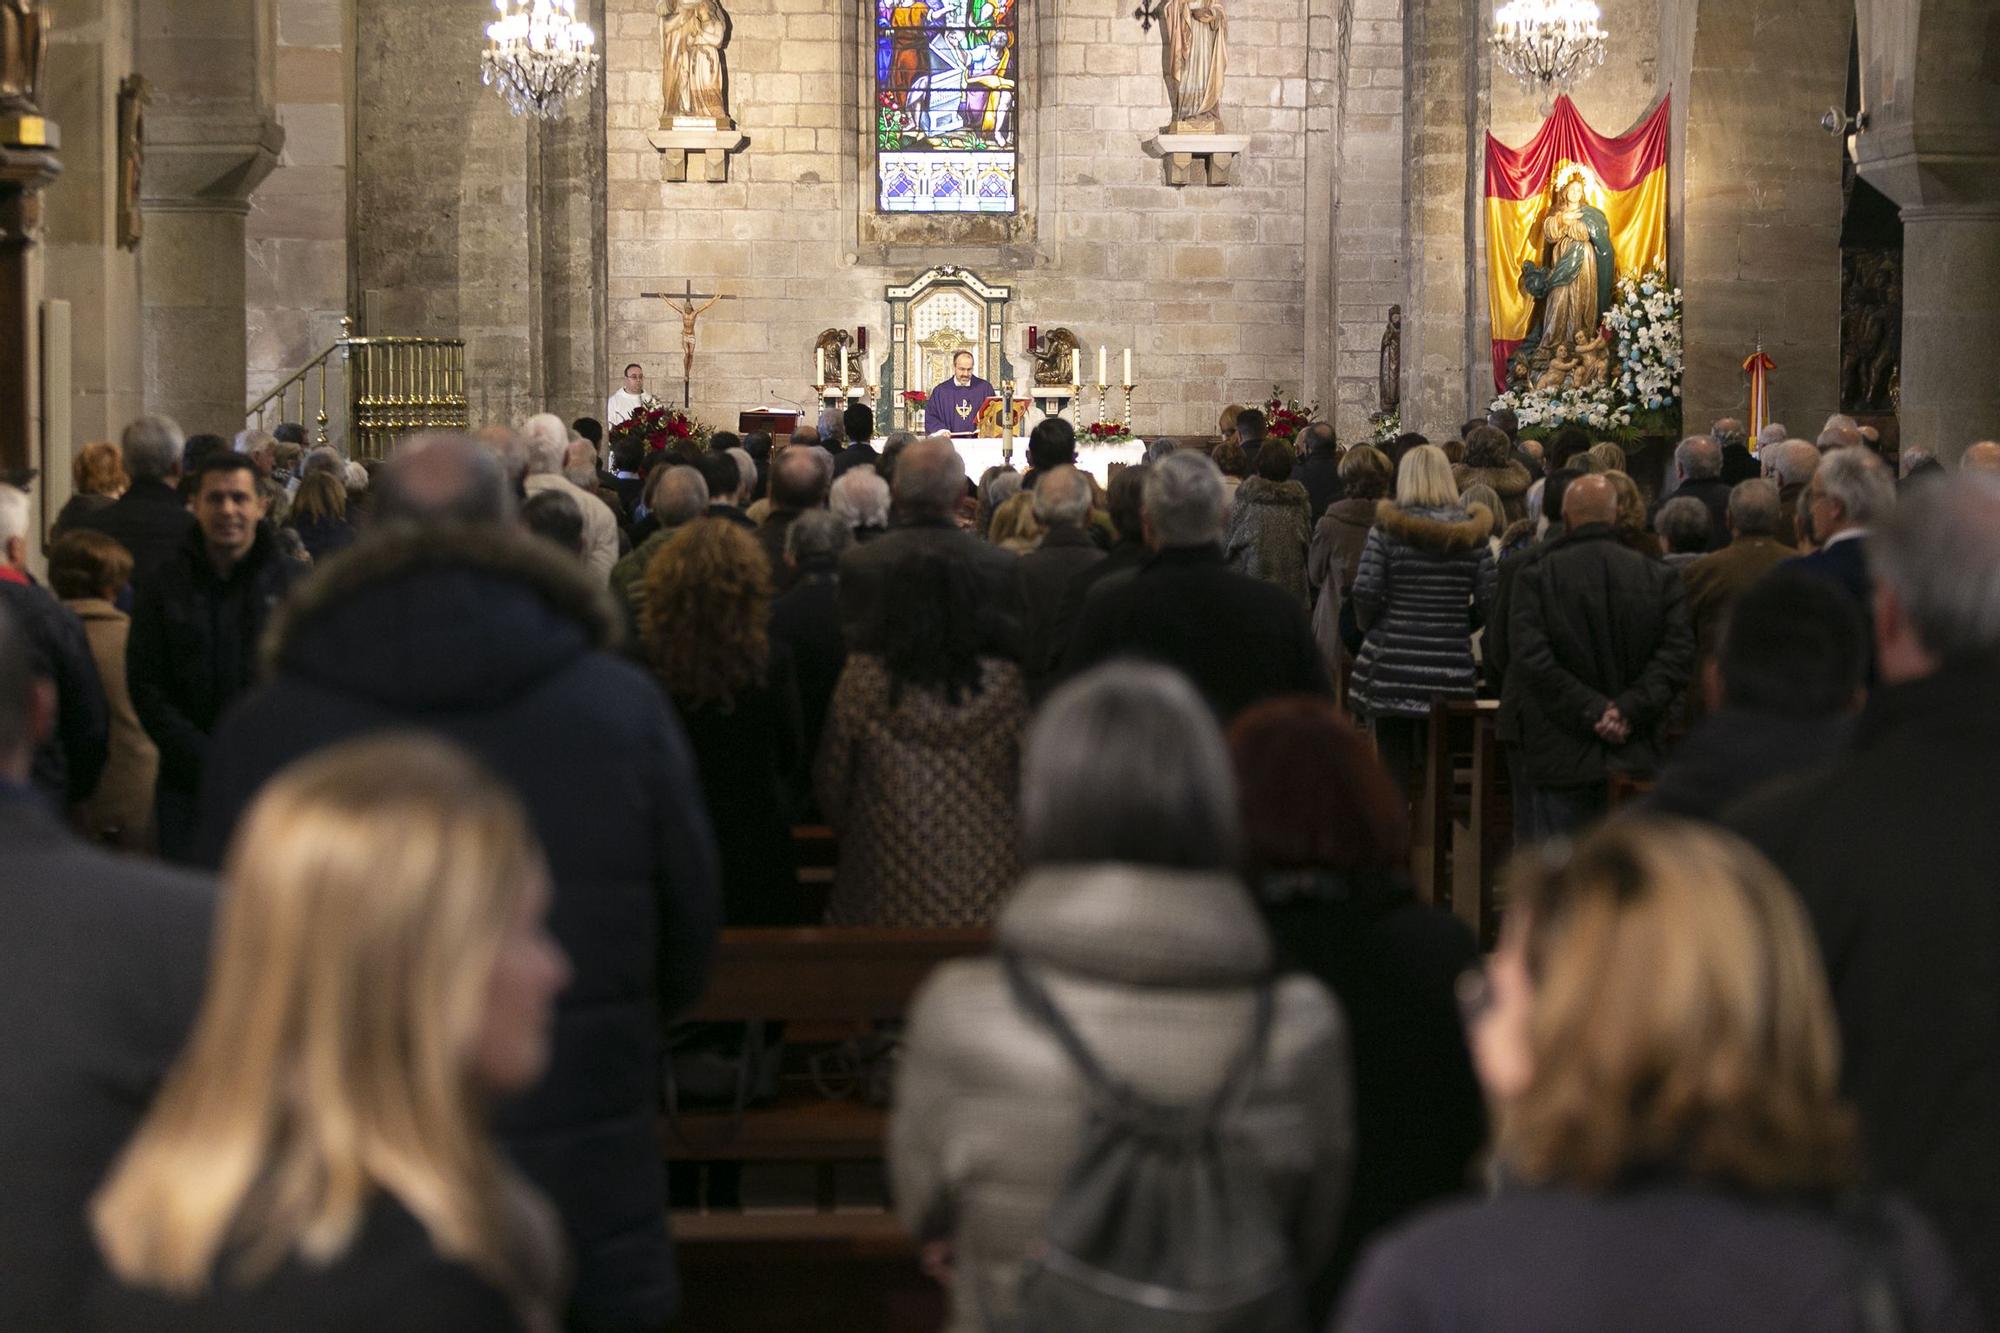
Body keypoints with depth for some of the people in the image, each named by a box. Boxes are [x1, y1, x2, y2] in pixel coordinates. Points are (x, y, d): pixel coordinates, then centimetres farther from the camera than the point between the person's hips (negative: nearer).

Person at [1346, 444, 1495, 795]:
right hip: (1452, 672, 2)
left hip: (1392, 664, -2)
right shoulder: (1472, 534, 1)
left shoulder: (1387, 529, -5)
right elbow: (1488, 602, -1)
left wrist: (1369, 627, 10)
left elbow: (1365, 594, -10)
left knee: (1394, 768, 4)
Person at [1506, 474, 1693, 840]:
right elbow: (1678, 655, -3)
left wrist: (1590, 710, -10)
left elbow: (1529, 658, -12)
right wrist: (1629, 710, -8)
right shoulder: (1659, 577, 5)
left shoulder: (1537, 575, -2)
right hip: (1636, 759, 3)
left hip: (1561, 757, -2)